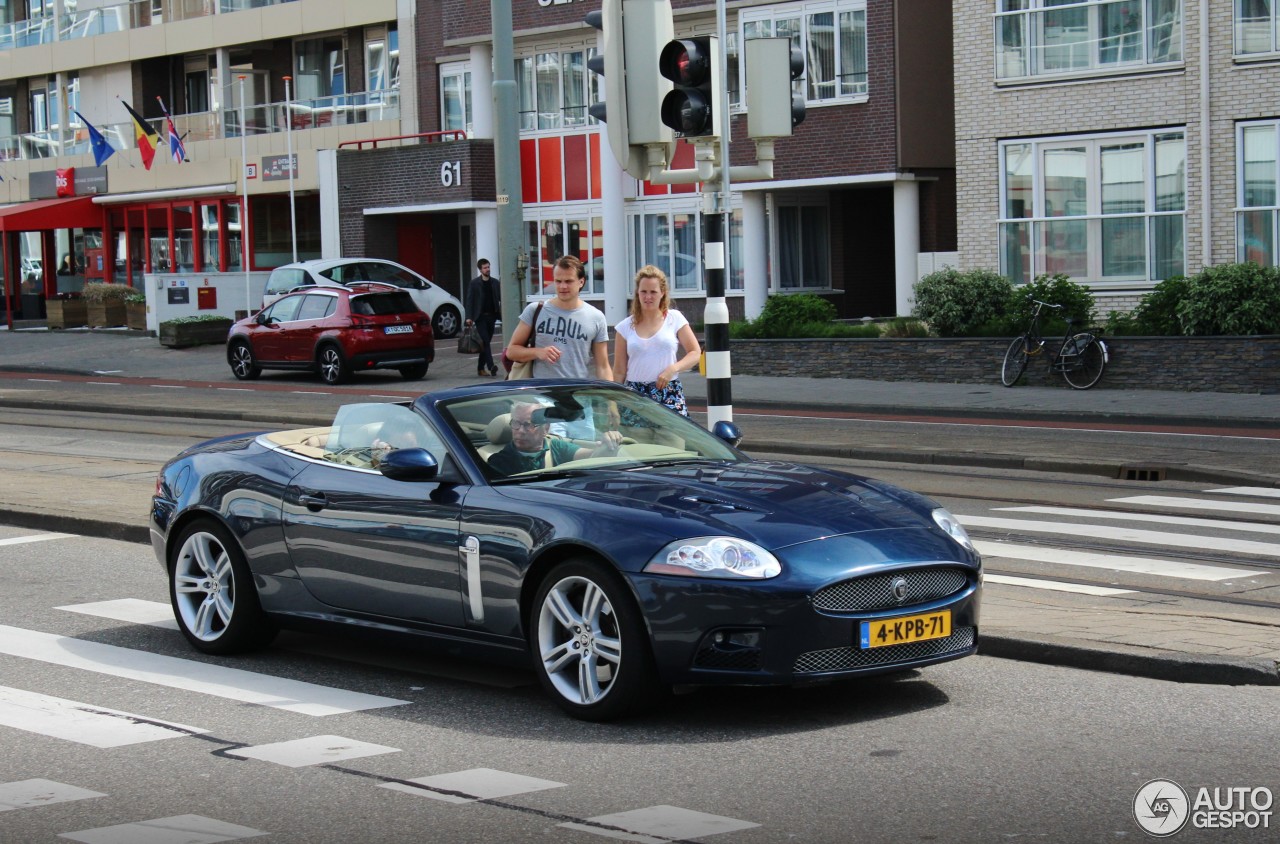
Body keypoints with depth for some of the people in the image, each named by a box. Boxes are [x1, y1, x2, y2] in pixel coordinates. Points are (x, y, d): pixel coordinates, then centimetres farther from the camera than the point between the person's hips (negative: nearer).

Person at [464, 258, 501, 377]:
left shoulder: (495, 283, 10)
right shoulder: (474, 283, 1)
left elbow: (501, 299, 10)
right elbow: (469, 300, -2)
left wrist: (502, 314, -2)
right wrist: (469, 317, -10)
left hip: (491, 316, 4)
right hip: (480, 317, -4)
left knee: (485, 342, 7)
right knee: (485, 341, -13)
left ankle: (481, 368, 13)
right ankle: (490, 366, -22)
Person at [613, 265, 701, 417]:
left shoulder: (675, 319, 6)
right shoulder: (626, 327, 9)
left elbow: (696, 353, 4)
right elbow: (619, 371, 10)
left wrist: (673, 369, -12)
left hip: (669, 393, -1)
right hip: (635, 393, 1)